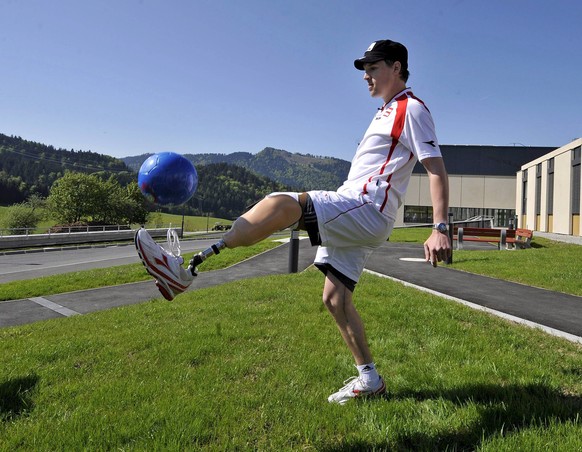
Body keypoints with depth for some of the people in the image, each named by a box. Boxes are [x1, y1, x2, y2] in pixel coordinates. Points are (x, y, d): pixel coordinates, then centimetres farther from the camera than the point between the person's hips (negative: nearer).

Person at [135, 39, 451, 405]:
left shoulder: (412, 109, -2)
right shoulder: (387, 112, 27)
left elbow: (437, 169, -11)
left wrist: (440, 229, -21)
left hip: (367, 211, -10)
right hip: (352, 218, 10)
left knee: (282, 204, -27)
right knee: (335, 298, 7)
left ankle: (185, 269, -29)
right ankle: (369, 379, 20)